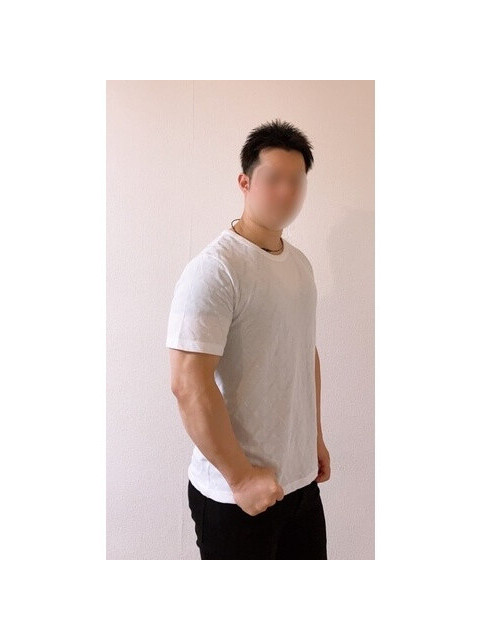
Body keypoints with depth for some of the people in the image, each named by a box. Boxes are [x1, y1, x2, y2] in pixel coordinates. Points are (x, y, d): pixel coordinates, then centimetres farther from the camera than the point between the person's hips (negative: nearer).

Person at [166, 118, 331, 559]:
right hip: (236, 493, -7)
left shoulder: (300, 263, 7)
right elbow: (188, 385, -23)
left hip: (302, 478, 7)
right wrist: (241, 477, -18)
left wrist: (316, 436, 16)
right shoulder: (214, 269, -19)